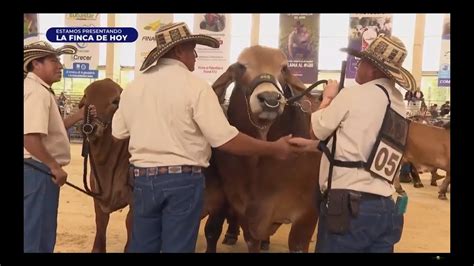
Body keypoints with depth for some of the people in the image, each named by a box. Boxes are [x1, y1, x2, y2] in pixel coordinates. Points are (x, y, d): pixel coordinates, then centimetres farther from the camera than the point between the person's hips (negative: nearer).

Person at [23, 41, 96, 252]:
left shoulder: (40, 90, 16)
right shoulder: (37, 92, -18)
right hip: (38, 170, -11)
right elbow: (30, 138, -28)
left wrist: (81, 115, 14)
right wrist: (54, 166, -19)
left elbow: (50, 129, 20)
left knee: (42, 233, 20)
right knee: (34, 235, 0)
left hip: (40, 169, 11)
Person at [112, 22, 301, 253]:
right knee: (177, 247, 9)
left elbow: (118, 133, 12)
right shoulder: (195, 86, -12)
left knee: (142, 245, 19)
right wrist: (274, 149, -8)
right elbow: (224, 139, -17)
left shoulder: (133, 87, 4)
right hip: (183, 180, -4)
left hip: (143, 177, 5)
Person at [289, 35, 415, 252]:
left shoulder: (353, 95, -11)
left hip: (347, 204, -7)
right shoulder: (398, 103, 10)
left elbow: (318, 128, 3)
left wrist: (328, 99, 20)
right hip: (386, 208, 7)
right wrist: (312, 145, 21)